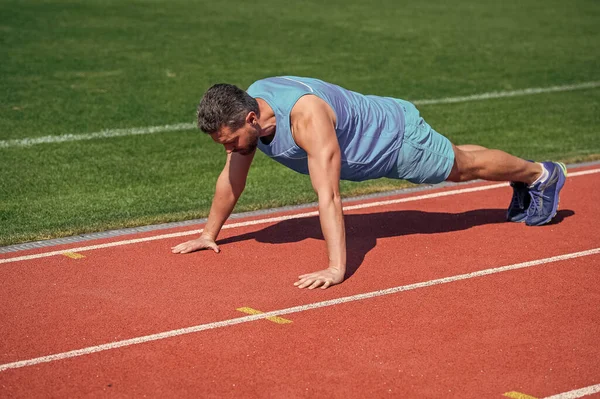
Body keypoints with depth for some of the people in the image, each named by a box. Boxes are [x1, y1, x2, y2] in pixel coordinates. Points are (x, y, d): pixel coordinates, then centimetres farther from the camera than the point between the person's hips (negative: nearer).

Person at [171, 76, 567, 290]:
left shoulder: (306, 115, -45)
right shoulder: (246, 108, -21)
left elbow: (328, 195, -49)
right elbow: (232, 177, -6)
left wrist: (336, 268, -51)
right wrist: (209, 234, -3)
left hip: (398, 136, -7)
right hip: (371, 142, 7)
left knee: (465, 166, 18)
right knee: (455, 161, 30)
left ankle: (541, 174, 46)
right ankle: (523, 186, 57)